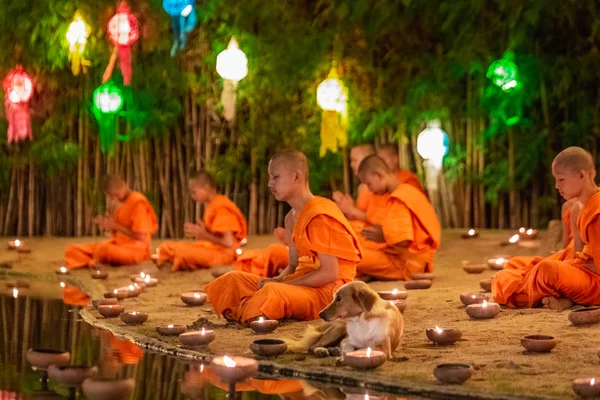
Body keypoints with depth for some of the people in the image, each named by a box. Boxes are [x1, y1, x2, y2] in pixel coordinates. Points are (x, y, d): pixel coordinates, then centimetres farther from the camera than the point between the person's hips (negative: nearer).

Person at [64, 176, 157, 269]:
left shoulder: (138, 202, -11)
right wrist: (106, 225, 0)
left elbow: (141, 236, -16)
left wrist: (116, 226, -14)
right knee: (71, 250, -3)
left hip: (135, 250, -9)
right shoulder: (121, 204, 15)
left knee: (102, 249, -40)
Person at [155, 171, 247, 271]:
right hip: (209, 248, 9)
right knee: (166, 247, 5)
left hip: (222, 253, -9)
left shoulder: (221, 208, -17)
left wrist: (204, 235, -18)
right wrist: (197, 232, -4)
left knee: (182, 252, -28)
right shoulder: (211, 206, 11)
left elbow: (229, 243, -22)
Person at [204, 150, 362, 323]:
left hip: (326, 291, -9)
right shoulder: (292, 218, 15)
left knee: (272, 292, -38)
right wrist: (278, 280, -6)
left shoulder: (320, 216, -15)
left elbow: (329, 273, -19)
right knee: (233, 280, 3)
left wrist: (283, 283, -17)